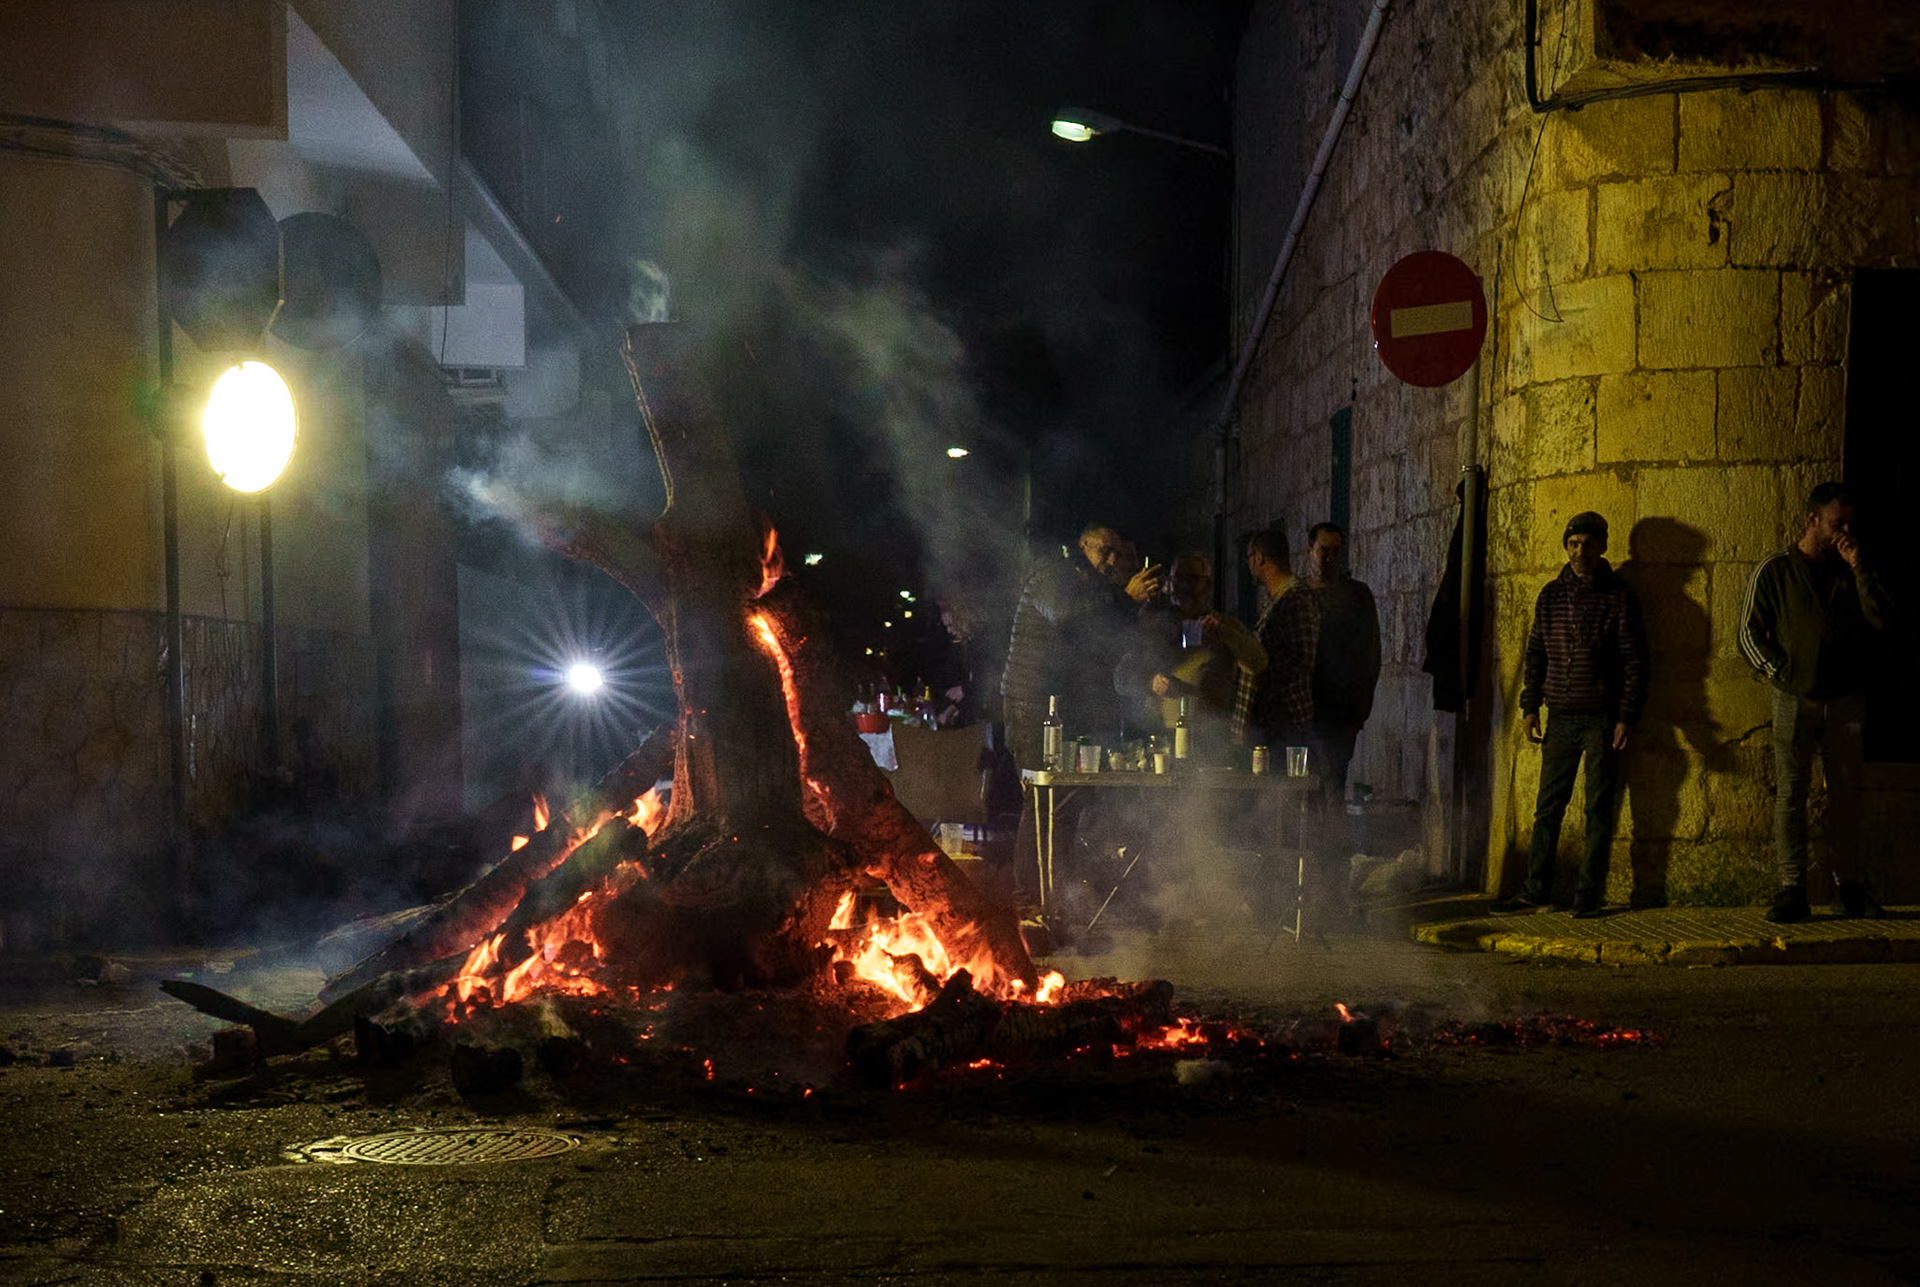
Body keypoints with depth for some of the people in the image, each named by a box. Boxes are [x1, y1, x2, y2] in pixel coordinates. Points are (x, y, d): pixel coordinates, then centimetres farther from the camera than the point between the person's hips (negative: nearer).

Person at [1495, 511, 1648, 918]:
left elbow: (1635, 660, -3)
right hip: (1560, 719, 4)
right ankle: (1536, 892, 9)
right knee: (1547, 808, 5)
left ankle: (1589, 895, 6)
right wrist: (1530, 706, 7)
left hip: (1602, 720, -4)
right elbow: (1536, 653, 15)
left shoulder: (1619, 597, -2)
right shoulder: (1550, 595, 10)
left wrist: (1626, 717, -10)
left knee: (1599, 811, 1)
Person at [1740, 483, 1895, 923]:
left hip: (1846, 700, 3)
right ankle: (1792, 891, -4)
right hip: (1796, 701, -3)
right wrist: (1782, 674, -5)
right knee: (1790, 795, -5)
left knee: (1846, 795, 7)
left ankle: (1849, 885, 15)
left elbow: (1882, 619, -1)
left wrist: (1859, 570, -9)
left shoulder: (1850, 571, 11)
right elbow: (1750, 632, 4)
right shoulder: (1775, 571, 3)